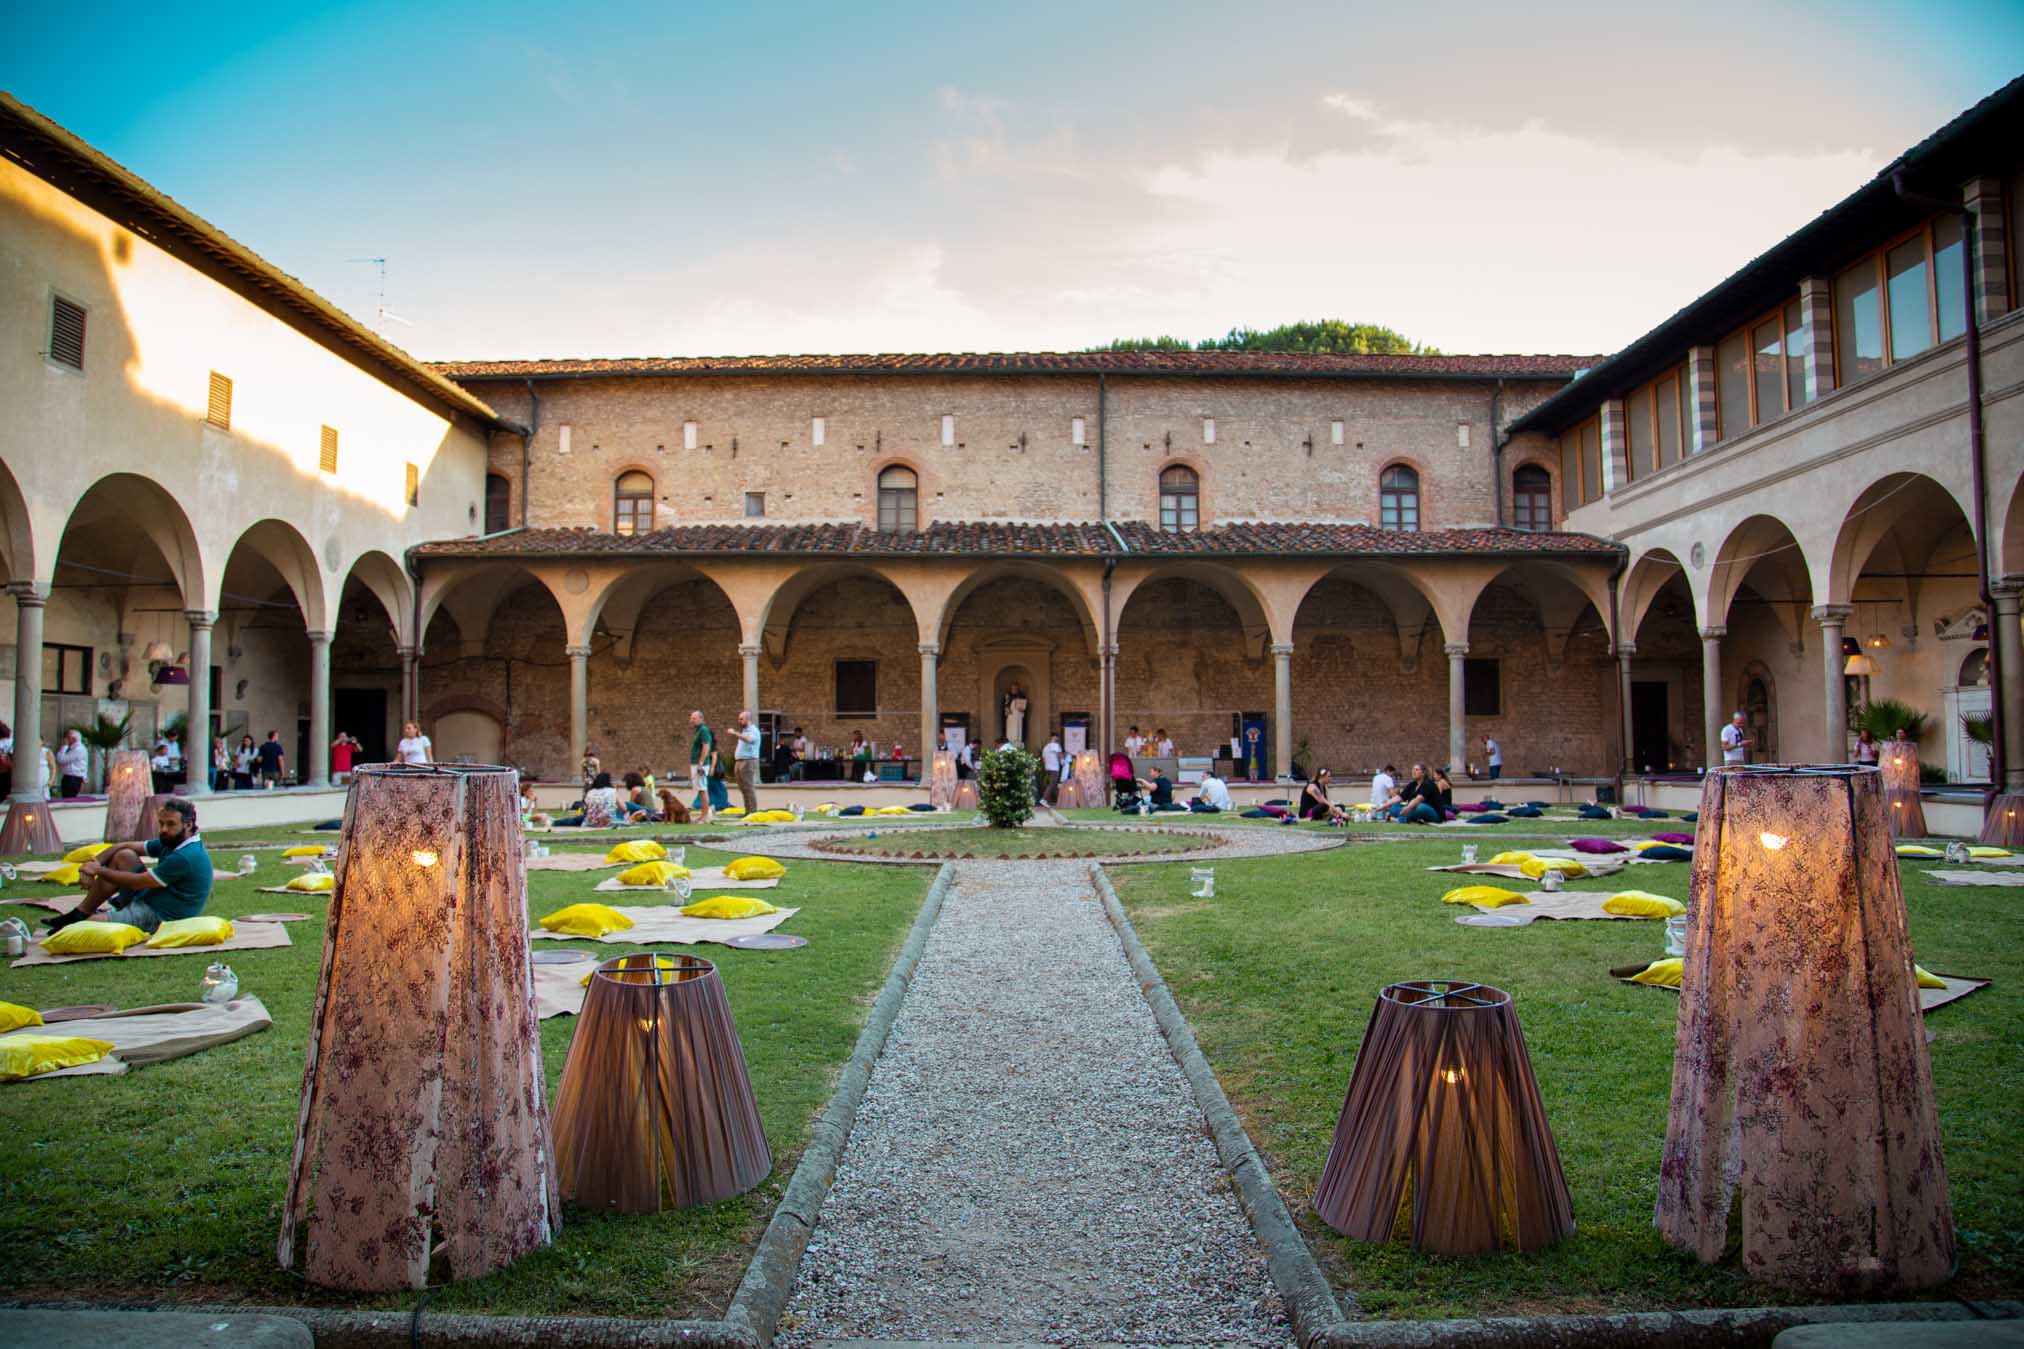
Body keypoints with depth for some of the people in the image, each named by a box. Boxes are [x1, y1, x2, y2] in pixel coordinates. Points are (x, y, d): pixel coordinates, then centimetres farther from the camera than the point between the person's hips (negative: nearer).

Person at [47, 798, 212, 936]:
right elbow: (124, 846, 8)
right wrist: (93, 865, -8)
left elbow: (138, 883, -19)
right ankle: (79, 913, 5)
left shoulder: (186, 857, -26)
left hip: (158, 919, -10)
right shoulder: (171, 842, 5)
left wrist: (99, 870, -7)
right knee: (124, 856, 4)